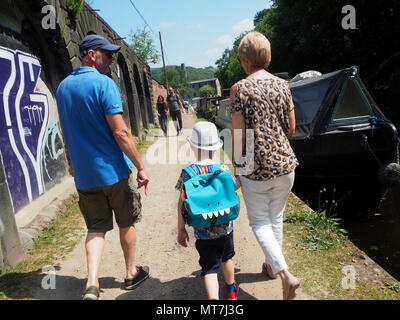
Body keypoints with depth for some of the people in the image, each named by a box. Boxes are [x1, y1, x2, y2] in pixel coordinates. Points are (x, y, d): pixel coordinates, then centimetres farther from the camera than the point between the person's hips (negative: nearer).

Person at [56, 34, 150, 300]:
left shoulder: (63, 87, 10)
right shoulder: (104, 84, -14)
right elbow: (120, 132, -20)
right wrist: (141, 167, -14)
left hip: (84, 175, 6)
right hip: (114, 171, -5)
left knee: (96, 228, 14)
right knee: (127, 223, 14)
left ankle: (92, 283, 2)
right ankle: (131, 273, 31)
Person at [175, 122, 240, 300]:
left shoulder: (188, 172, -12)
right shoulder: (223, 169, -8)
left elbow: (182, 205, -9)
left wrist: (181, 229, 1)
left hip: (203, 232, -3)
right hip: (225, 227, 3)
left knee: (209, 268, 8)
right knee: (226, 258, 27)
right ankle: (231, 290, 49)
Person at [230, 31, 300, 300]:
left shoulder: (240, 88, -12)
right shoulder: (282, 85, 3)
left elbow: (239, 134, -13)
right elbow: (291, 128, 7)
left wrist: (237, 166, 0)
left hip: (256, 168, -5)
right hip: (285, 164, 5)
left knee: (260, 222, 11)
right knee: (276, 217, 20)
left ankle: (285, 274, -2)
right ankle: (272, 265, 38)